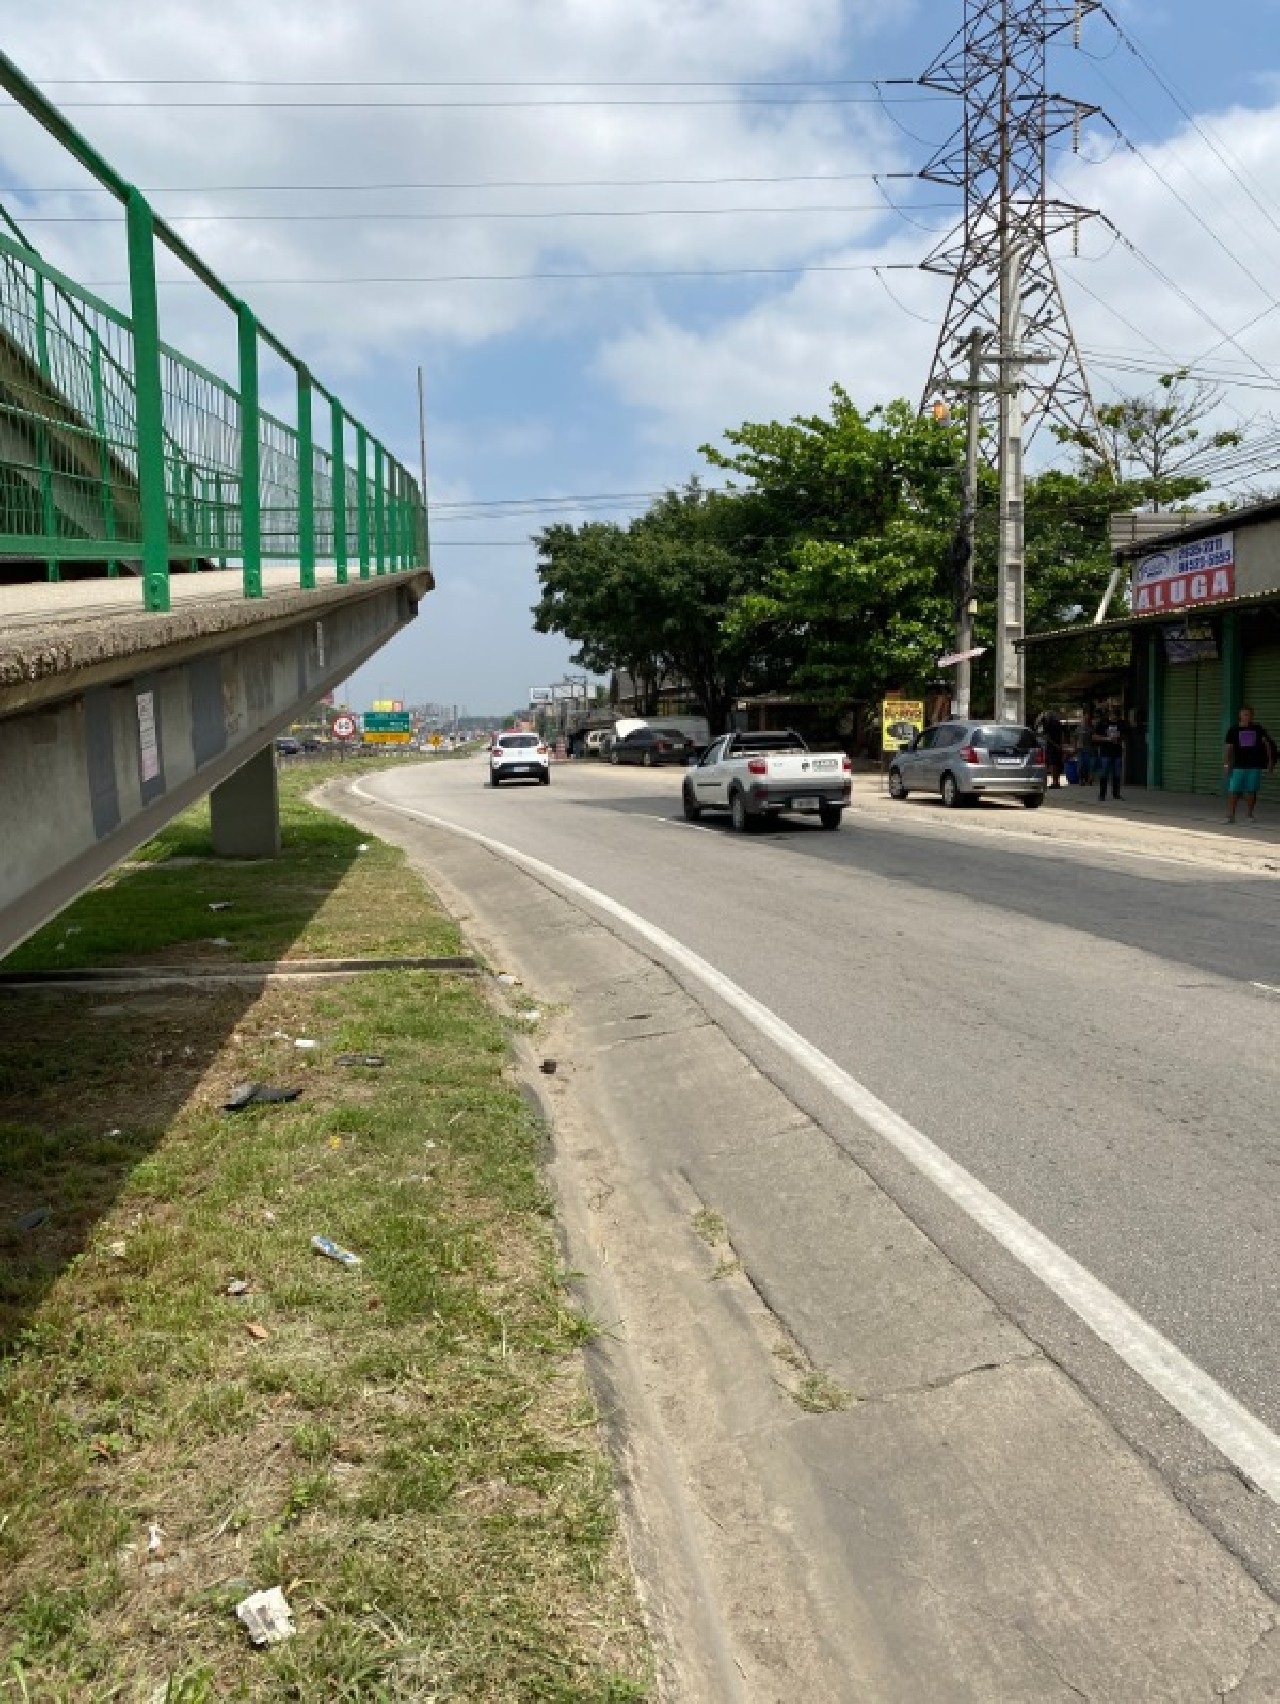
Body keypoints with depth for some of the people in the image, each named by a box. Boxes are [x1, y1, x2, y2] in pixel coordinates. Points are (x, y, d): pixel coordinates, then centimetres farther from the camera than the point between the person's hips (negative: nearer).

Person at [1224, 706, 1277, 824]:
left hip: (1254, 766, 2)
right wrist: (1226, 764, -8)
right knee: (1234, 791, -7)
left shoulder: (1258, 730, 7)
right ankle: (1230, 815, -4)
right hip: (1239, 766, -2)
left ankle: (1249, 815, 15)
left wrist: (1270, 761, 1)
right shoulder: (1233, 730, 3)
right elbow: (1229, 748, 0)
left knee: (1251, 791, 5)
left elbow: (1267, 744, 8)